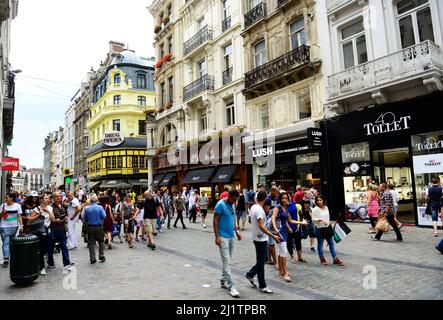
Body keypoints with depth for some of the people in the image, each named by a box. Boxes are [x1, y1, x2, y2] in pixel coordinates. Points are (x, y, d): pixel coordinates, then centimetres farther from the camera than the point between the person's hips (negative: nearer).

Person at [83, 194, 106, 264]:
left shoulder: (87, 209, -3)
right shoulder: (100, 207, -10)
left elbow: (85, 219, 2)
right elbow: (104, 216, -11)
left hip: (90, 228, 2)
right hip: (99, 227, -2)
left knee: (91, 243, 8)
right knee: (101, 242, 12)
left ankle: (92, 259, 11)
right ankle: (101, 256, 12)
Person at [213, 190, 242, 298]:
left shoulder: (233, 205, 8)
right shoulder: (220, 205, -15)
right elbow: (215, 221, -13)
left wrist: (236, 231, 15)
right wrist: (217, 237, -16)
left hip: (231, 236, 8)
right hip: (223, 237, -8)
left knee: (228, 261, 14)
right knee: (227, 262, -6)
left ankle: (223, 280, 28)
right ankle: (231, 287, -2)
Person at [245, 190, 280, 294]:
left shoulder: (253, 207, 7)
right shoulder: (259, 209, -22)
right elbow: (261, 227, -28)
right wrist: (273, 236, -30)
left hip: (258, 238, 9)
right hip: (260, 239, -9)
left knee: (263, 259, 20)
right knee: (261, 262, 1)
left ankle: (250, 274, 30)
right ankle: (262, 286, 12)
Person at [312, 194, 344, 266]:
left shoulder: (326, 207, 5)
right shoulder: (315, 209, -14)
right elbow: (313, 219, -17)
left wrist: (328, 222, 17)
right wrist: (319, 220, -32)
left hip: (327, 228, 6)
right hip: (320, 229, -6)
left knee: (332, 243, 9)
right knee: (320, 244, 6)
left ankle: (335, 259, 16)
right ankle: (322, 259, 22)